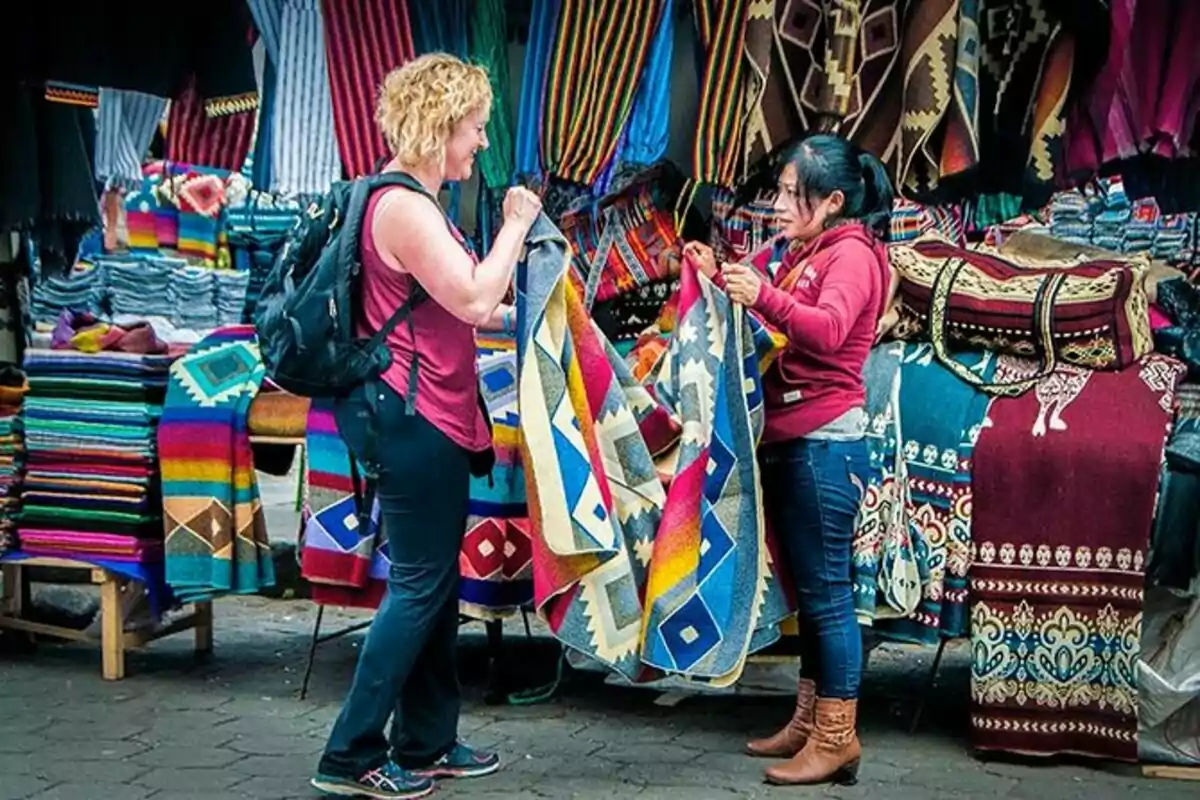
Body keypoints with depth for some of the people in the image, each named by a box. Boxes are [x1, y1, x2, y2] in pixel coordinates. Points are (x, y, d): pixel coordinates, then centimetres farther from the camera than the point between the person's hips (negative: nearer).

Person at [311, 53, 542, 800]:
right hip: (413, 419, -11)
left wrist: (526, 316, 16)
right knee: (420, 584, -5)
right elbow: (473, 301, -22)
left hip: (427, 418, 11)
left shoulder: (417, 203, 17)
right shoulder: (403, 207, -17)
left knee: (436, 580, 15)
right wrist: (517, 225, -12)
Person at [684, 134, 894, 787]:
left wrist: (764, 296, -39)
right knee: (805, 586, 13)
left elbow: (828, 331, -25)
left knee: (826, 590, -6)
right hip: (787, 440, 9)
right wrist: (720, 279, 0)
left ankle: (837, 738, -1)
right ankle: (808, 720, 21)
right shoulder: (792, 254, 18)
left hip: (826, 443, -9)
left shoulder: (851, 253, -9)